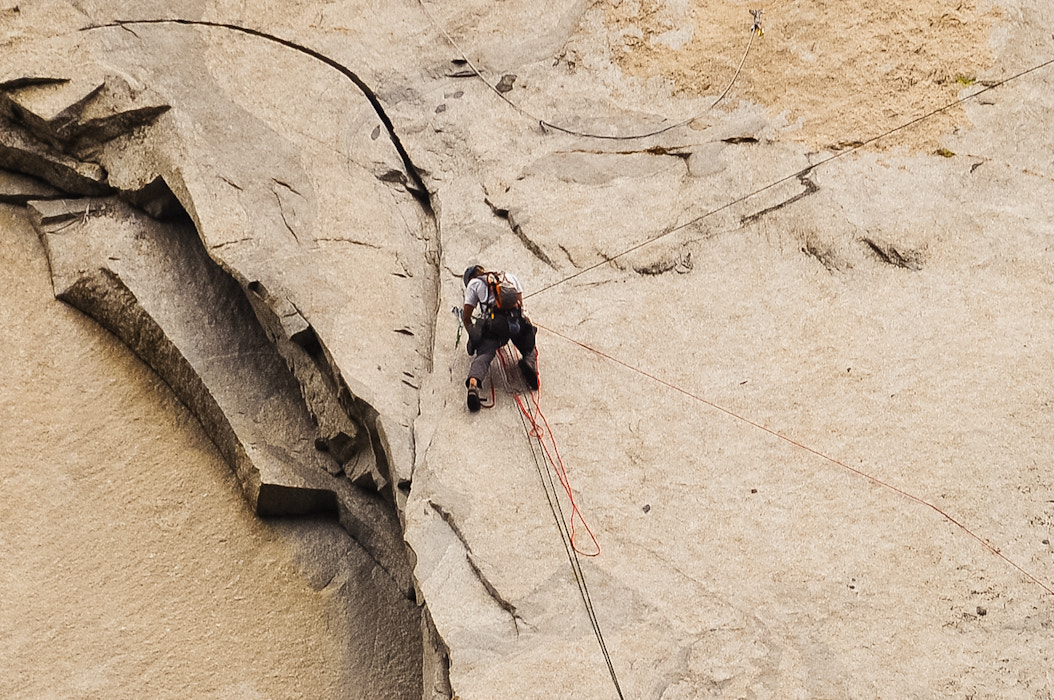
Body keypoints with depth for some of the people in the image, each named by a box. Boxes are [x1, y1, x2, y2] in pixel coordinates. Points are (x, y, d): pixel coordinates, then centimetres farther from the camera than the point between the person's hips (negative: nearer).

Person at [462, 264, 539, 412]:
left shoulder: (473, 283, 23)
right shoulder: (510, 277, 32)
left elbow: (466, 317, 20)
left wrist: (473, 334, 35)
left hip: (493, 323, -2)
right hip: (517, 322, 3)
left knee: (483, 355, -13)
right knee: (530, 350, 21)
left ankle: (473, 383, -43)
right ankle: (529, 362, -15)